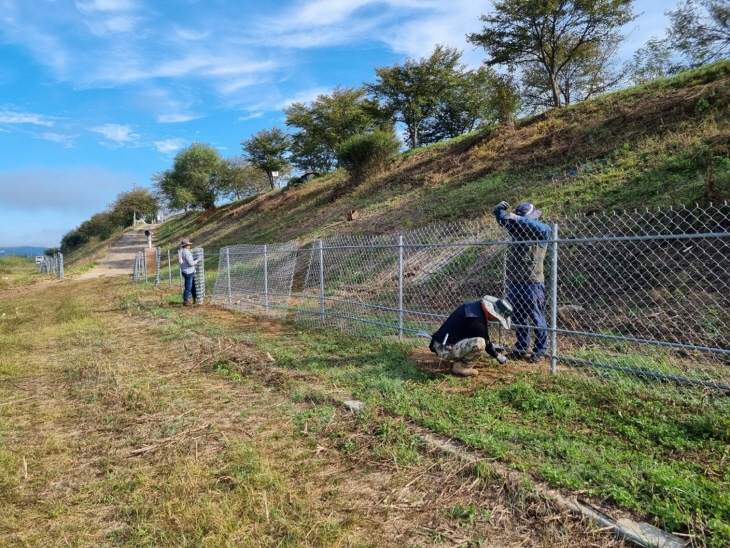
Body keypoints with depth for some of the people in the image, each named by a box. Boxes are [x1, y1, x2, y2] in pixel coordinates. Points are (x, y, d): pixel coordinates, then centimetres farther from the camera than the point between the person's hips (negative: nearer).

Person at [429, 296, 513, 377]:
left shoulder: (476, 305, 2)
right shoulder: (477, 320, -25)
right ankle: (461, 367, -7)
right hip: (444, 349, -10)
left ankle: (460, 359, 15)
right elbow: (485, 342, -10)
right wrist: (497, 356, 8)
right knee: (480, 343, -28)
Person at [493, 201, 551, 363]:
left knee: (537, 318, 2)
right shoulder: (517, 229, 10)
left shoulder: (541, 232, -7)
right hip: (515, 282, 7)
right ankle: (521, 348, 28)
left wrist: (518, 219, -33)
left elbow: (543, 228, -29)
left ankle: (540, 351, 13)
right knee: (518, 318, 15)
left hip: (532, 283, -7)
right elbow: (502, 219, 9)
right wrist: (498, 209, -14)